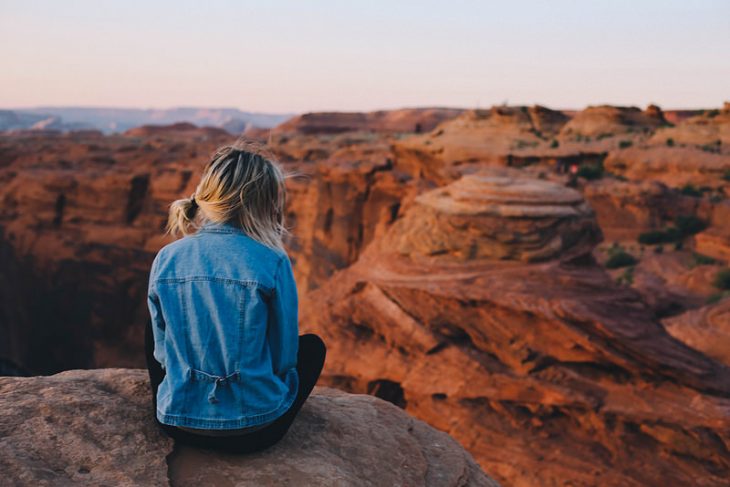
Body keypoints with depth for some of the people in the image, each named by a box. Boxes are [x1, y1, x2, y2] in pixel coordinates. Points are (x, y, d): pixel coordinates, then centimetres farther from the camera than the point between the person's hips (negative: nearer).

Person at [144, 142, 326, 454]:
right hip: (254, 431, -2)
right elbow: (285, 356, -6)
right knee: (313, 346, 25)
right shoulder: (272, 262, -15)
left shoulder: (165, 259, -5)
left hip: (176, 424, 3)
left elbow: (161, 349, 5)